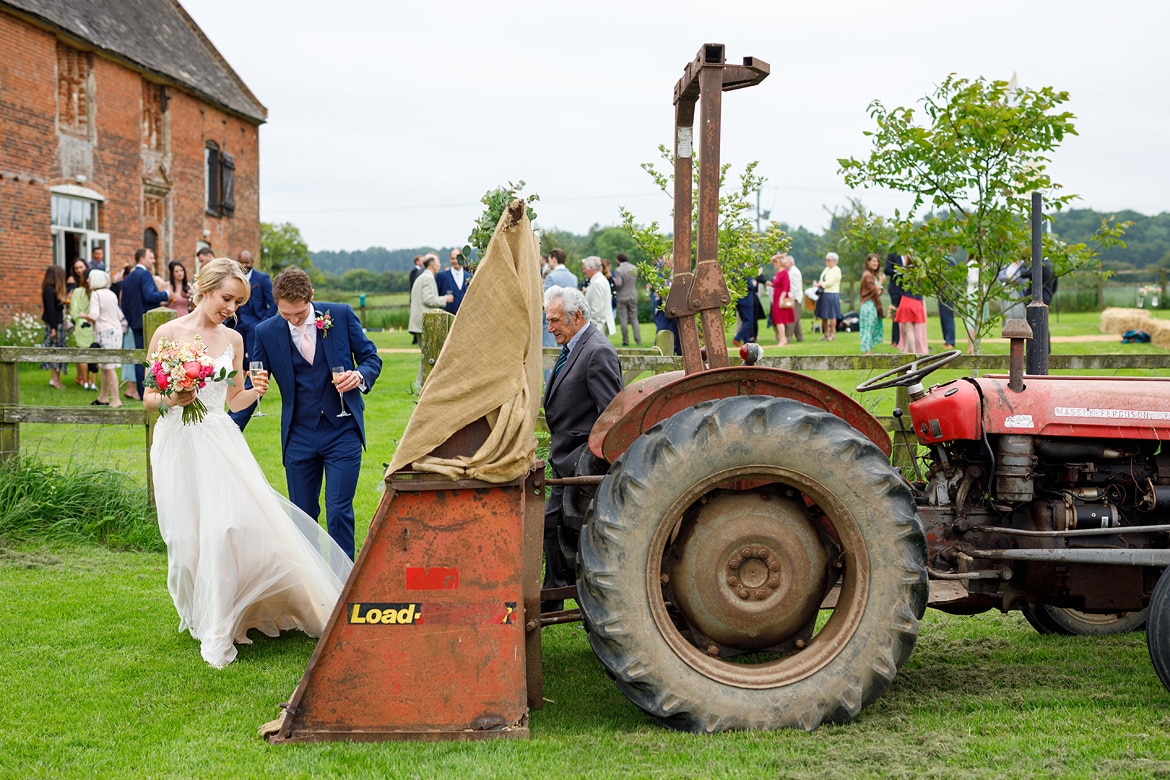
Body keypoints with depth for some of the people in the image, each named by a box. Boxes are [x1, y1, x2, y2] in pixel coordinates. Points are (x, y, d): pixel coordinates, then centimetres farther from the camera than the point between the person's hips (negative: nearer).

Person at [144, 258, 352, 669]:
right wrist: (171, 399, -18)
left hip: (220, 442, 2)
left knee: (229, 527, -12)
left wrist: (254, 391, -4)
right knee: (190, 537, 0)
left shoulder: (233, 339, 9)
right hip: (179, 444, -2)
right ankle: (204, 620, 21)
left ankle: (219, 631, -1)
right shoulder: (168, 333, -2)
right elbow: (149, 398, 2)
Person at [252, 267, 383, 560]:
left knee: (339, 511, -7)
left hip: (343, 430, -2)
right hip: (299, 437, 2)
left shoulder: (341, 315, -4)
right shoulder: (266, 332, -2)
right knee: (302, 515, 8)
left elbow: (371, 358, 4)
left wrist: (360, 376, -19)